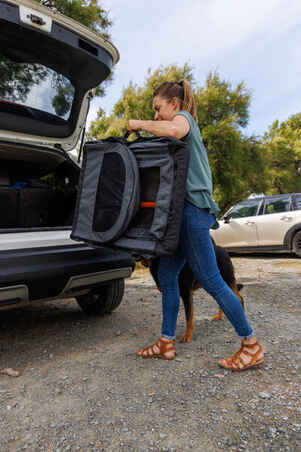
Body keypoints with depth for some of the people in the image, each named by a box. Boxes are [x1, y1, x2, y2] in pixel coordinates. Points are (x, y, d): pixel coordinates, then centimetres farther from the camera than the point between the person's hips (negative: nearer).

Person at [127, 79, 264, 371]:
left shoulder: (184, 117, 1)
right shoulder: (181, 131, 29)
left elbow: (173, 130, -24)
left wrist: (140, 124, -10)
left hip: (194, 208, -10)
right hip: (181, 210, 10)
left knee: (210, 280, -7)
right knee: (166, 276, 8)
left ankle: (251, 345, 8)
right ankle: (167, 343, 18)